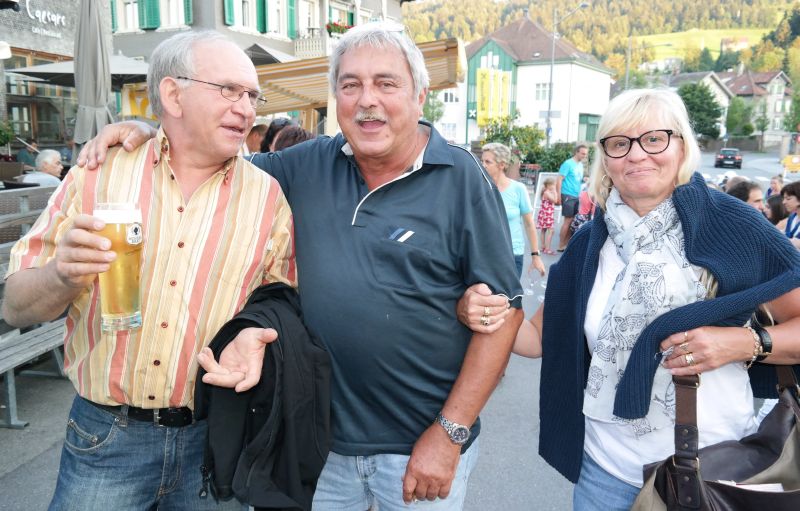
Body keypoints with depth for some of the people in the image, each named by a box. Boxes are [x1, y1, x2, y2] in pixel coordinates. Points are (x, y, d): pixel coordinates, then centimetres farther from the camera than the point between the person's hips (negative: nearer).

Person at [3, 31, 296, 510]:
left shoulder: (269, 196, -3)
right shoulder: (98, 173, -3)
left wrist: (254, 336, -20)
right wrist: (64, 275, -23)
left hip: (215, 440, 1)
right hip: (105, 435, 0)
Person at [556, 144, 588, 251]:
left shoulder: (580, 165, 14)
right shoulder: (568, 164, -9)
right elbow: (559, 180, -12)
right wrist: (559, 196, -16)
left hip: (577, 196, 7)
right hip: (568, 195, -7)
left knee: (573, 221, 8)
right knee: (568, 220, -6)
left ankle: (568, 244, 15)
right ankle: (561, 246, 1)